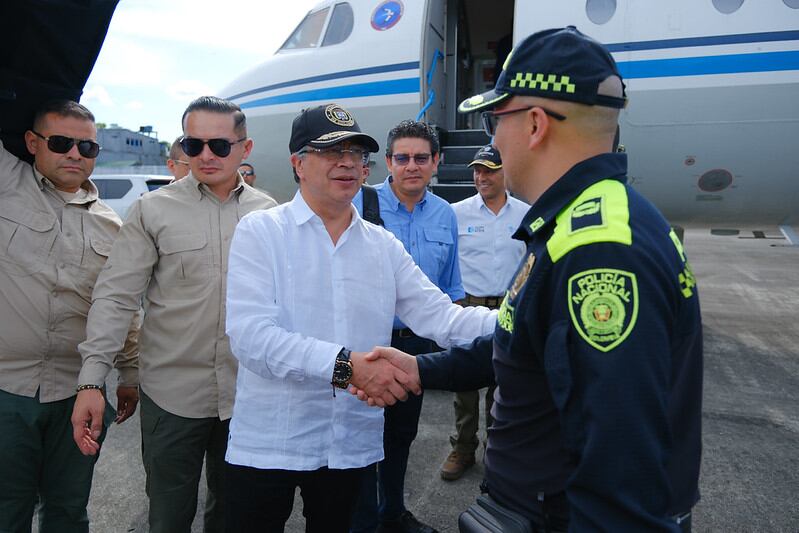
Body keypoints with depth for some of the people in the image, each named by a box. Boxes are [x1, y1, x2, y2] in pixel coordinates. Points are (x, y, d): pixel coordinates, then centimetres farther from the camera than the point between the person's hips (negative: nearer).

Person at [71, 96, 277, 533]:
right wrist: (91, 380, -12)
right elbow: (114, 296, -6)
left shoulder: (267, 212, 2)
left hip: (249, 394, 2)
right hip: (173, 394, -2)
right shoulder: (153, 209, -5)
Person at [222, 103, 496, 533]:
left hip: (353, 445, 4)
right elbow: (250, 334, -19)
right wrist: (346, 365, -28)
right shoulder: (260, 232, -7)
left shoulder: (383, 246, 4)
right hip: (266, 445, -3)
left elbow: (441, 317, -3)